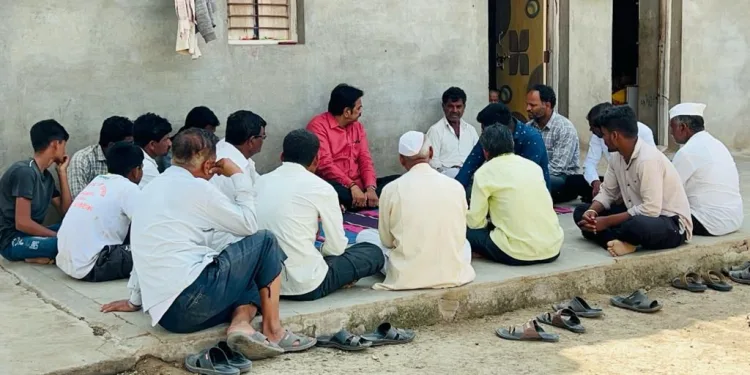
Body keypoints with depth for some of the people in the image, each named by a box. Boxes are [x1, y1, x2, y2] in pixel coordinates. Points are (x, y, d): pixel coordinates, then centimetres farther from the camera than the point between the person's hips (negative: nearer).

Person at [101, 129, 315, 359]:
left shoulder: (151, 189, 18)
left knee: (252, 285, 25)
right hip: (193, 298, -8)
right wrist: (239, 176, 12)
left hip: (163, 310, 8)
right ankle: (272, 330, 8)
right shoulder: (196, 188, -5)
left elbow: (149, 251, 26)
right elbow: (248, 225, 3)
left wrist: (135, 301, 35)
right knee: (265, 241, 7)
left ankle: (240, 325, -6)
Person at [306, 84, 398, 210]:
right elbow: (325, 163, -16)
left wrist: (370, 188, -12)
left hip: (358, 186, 7)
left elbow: (365, 159, 7)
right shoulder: (318, 125, -6)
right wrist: (352, 186, -26)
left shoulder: (358, 126, 15)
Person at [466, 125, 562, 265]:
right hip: (553, 248, 6)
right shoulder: (533, 165, 13)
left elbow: (475, 222, 0)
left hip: (518, 253, -6)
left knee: (467, 231, 14)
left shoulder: (484, 172, -1)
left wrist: (489, 222, 24)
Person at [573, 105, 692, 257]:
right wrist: (592, 212, -13)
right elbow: (607, 192, 9)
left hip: (672, 224, -9)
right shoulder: (617, 157, 1)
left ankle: (616, 241, -10)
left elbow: (651, 210, -30)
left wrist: (607, 222, -25)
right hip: (638, 215, 9)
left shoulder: (648, 159, -26)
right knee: (582, 212, 0)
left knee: (637, 225, -43)